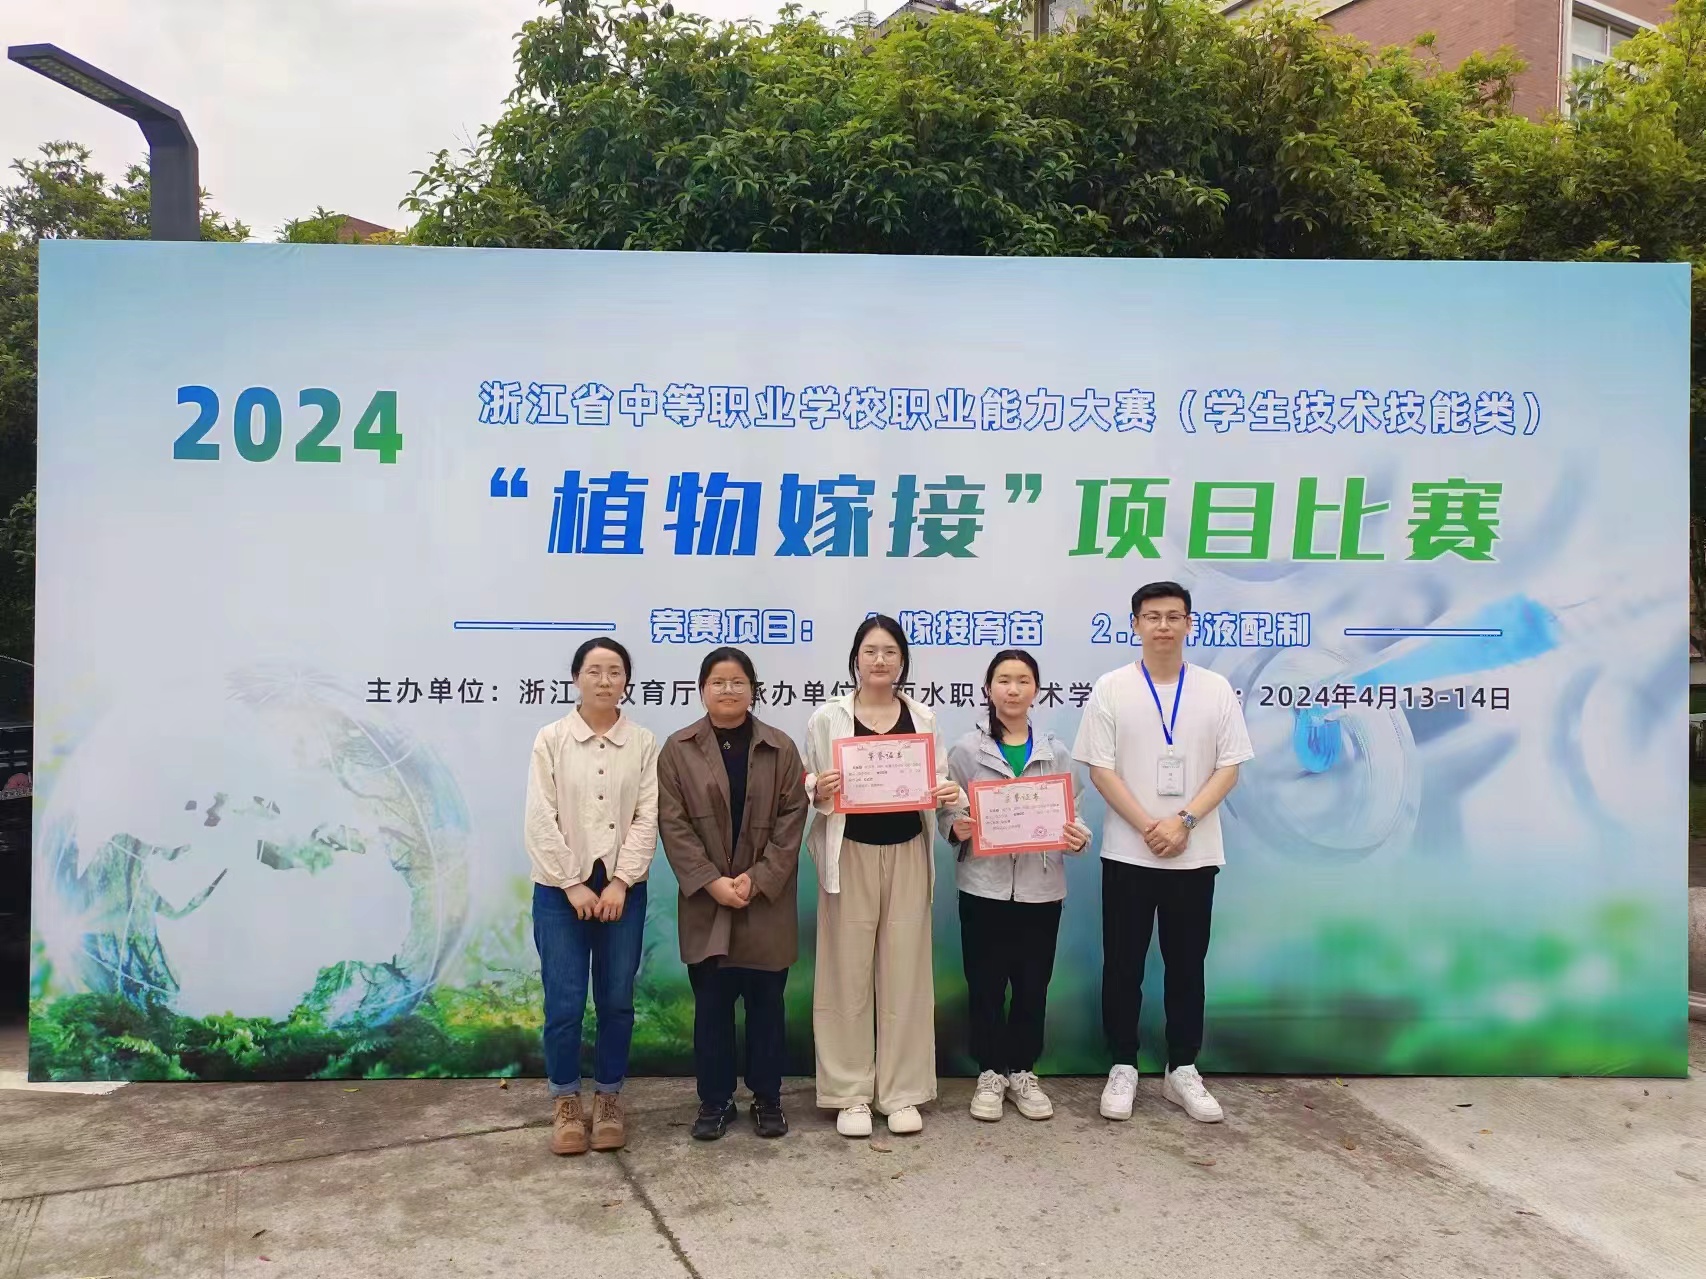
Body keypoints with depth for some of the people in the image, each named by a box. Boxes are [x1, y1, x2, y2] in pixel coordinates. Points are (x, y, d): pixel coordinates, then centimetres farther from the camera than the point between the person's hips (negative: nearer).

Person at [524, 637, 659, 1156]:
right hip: (561, 888, -1)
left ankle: (608, 1099, 24)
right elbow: (541, 821, -5)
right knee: (564, 1002, 1)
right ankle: (566, 1102, 20)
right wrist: (573, 885, -9)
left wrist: (619, 883, -10)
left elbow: (647, 818, -3)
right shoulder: (550, 739, -2)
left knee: (617, 1001, 7)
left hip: (622, 888, 1)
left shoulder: (643, 743, 0)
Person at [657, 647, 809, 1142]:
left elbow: (792, 819, -2)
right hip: (705, 902, 0)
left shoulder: (780, 748, 2)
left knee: (767, 1003, 8)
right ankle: (715, 1101, 21)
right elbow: (673, 824, -3)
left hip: (767, 901, 0)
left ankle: (767, 1099, 22)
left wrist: (757, 879, -11)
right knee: (711, 1004, 7)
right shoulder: (678, 750, 1)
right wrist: (711, 882, -13)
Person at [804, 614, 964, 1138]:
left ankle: (901, 1092, 18)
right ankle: (851, 1095, 15)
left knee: (905, 972, 6)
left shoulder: (922, 719, 7)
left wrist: (952, 798, -12)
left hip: (907, 854, 2)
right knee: (848, 972, 3)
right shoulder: (827, 718, 0)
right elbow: (808, 793, 2)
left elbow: (939, 785, 10)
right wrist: (819, 793, -20)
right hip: (850, 855, -2)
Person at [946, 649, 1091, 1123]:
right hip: (984, 886, -1)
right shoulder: (966, 751, -1)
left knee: (1033, 984, 9)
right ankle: (990, 1072, 23)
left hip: (1040, 887, 2)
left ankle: (1023, 1072, 26)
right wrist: (957, 830, -20)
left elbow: (1071, 818, 8)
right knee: (985, 984, 6)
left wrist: (1079, 839, -13)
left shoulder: (1056, 753, 5)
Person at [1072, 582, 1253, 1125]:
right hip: (1127, 852, -1)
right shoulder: (1111, 689, -3)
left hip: (1195, 853, 2)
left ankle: (1183, 1071, 23)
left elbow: (1228, 768, -1)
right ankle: (1123, 1067, 20)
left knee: (1187, 965, 11)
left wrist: (1184, 821, -14)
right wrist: (1148, 827, -14)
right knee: (1123, 965, 6)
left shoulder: (1216, 689, 2)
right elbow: (1100, 769, -6)